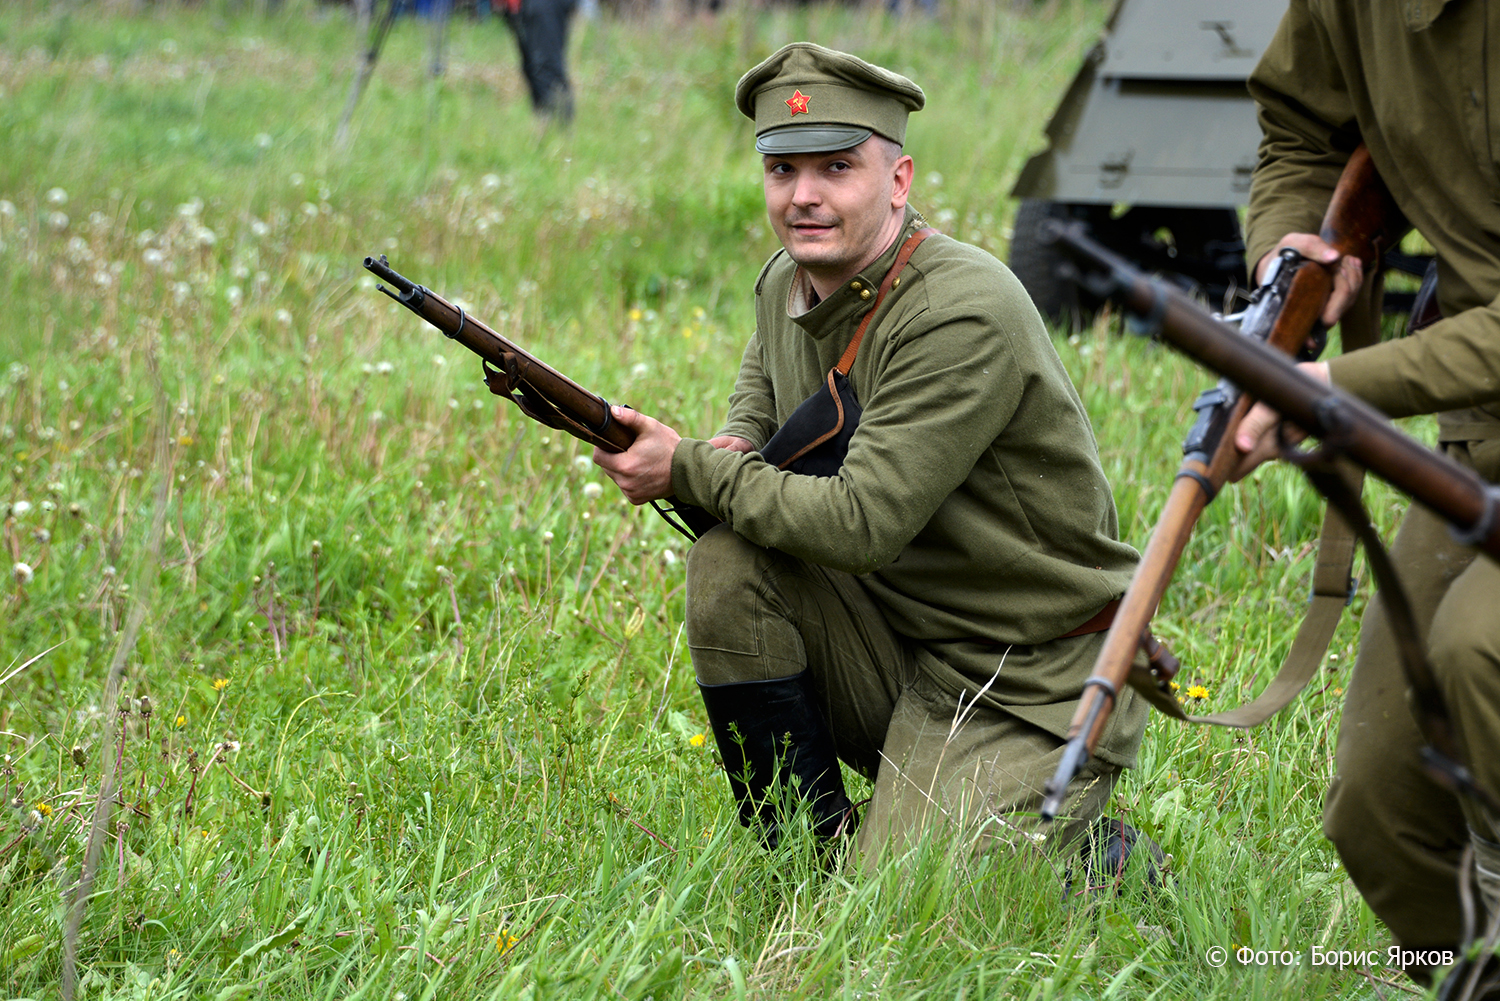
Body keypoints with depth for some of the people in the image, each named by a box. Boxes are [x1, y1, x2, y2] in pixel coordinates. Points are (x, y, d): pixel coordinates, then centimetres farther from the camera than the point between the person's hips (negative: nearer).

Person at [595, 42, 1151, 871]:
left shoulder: (964, 314, -24)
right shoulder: (785, 284, 3)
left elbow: (861, 524, -28)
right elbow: (760, 393, 25)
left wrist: (691, 471, -19)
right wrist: (732, 454, 0)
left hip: (1036, 691, -8)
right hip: (898, 638, 8)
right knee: (728, 566, -16)